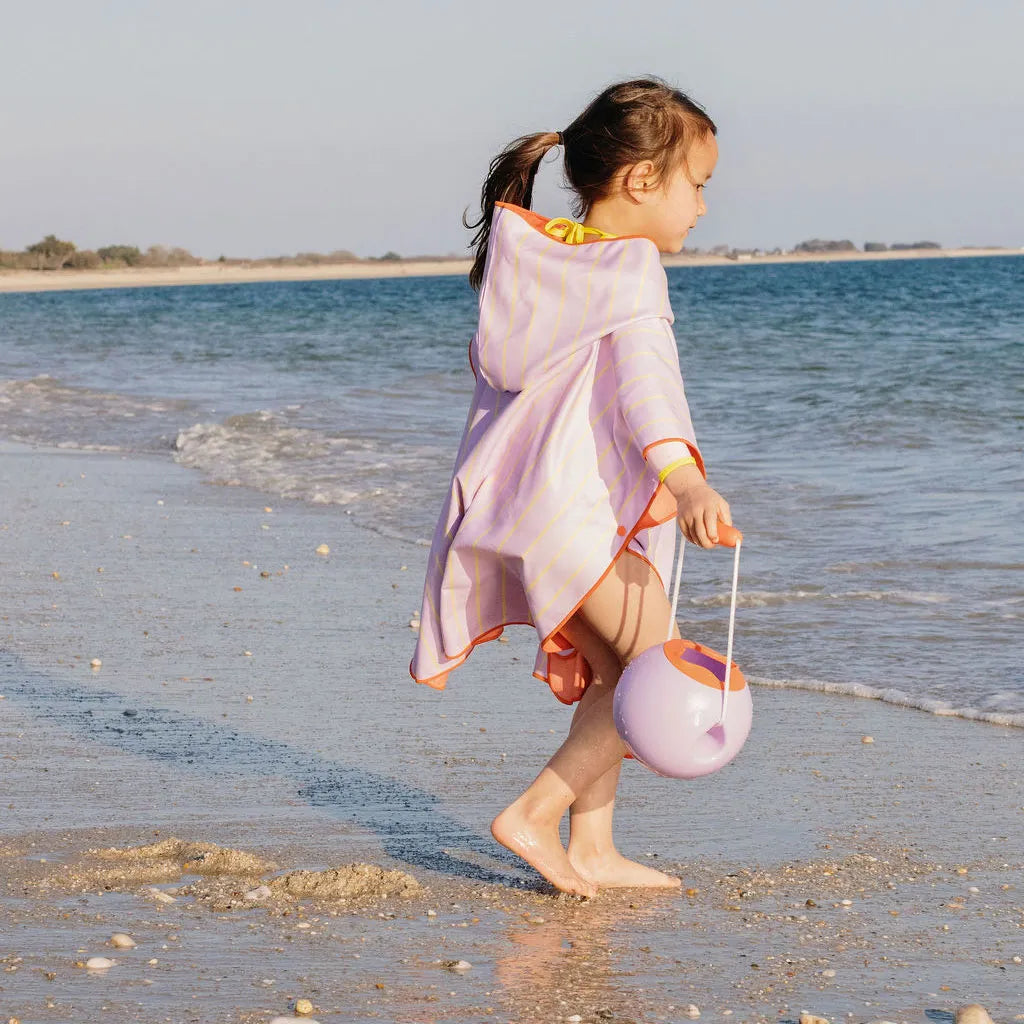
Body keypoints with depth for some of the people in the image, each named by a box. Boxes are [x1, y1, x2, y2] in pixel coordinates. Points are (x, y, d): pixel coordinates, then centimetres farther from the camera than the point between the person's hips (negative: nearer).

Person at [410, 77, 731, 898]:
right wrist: (685, 479, -39)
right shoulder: (630, 263, -9)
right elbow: (645, 374, -25)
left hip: (515, 494, 9)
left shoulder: (540, 255, 16)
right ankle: (534, 816, -7)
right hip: (569, 501, -9)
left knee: (614, 674, 17)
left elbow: (491, 360, 26)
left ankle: (591, 848, 18)